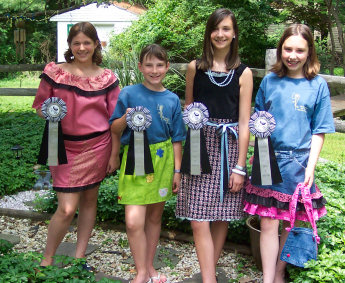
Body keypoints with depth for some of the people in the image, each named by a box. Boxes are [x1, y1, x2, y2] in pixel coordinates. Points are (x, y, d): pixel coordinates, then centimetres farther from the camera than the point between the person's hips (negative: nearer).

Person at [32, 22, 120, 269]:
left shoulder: (106, 77, 3)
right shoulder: (55, 72, -2)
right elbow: (40, 105, 6)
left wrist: (114, 154, 3)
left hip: (97, 146, 2)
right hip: (66, 147, -2)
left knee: (89, 200, 10)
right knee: (67, 209, -6)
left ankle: (79, 257, 24)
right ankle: (47, 259, 15)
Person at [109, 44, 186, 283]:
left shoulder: (172, 100, 5)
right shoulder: (128, 94, -2)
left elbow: (176, 139, 9)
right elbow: (114, 130, 2)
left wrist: (177, 170, 7)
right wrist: (125, 118, -18)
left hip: (162, 161, 3)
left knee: (154, 216, 13)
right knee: (134, 221, -11)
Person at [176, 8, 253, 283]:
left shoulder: (243, 73, 3)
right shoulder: (195, 68, 6)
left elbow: (244, 122, 1)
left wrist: (240, 165, -4)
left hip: (229, 147, 0)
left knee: (222, 217, 9)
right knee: (199, 221, -7)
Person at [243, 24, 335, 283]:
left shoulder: (318, 85, 0)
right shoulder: (269, 81, 5)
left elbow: (319, 132, 0)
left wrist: (310, 168, -8)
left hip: (298, 165, 0)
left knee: (292, 224, 10)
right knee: (268, 224, 0)